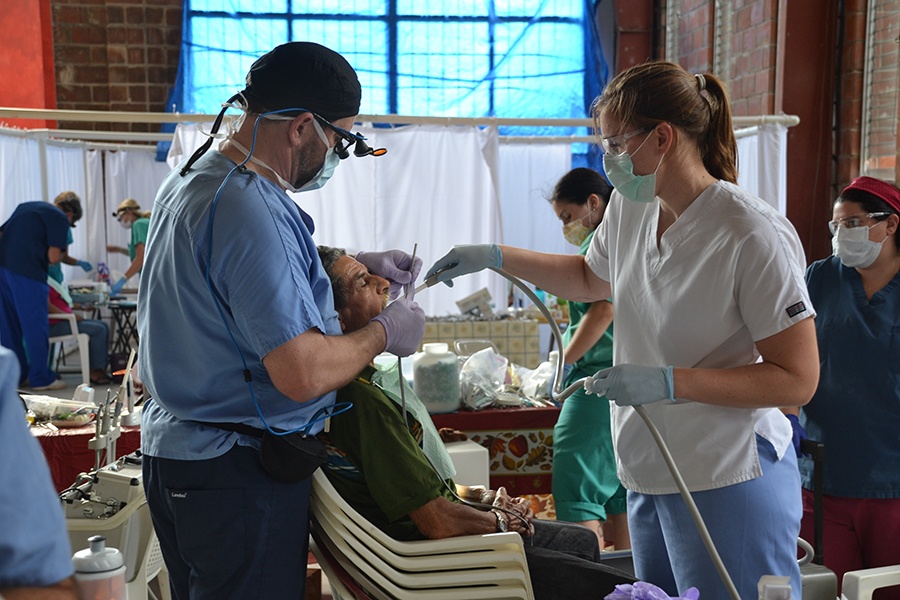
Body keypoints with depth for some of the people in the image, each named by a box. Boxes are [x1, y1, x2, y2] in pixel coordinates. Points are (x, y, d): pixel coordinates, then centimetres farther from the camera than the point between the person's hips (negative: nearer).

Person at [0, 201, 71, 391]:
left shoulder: (25, 207, 22)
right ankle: (41, 378, 10)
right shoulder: (60, 218, -1)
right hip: (27, 272, -7)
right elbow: (53, 257, -9)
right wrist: (62, 252, 12)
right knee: (35, 326, 3)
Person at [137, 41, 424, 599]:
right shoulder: (250, 209, -24)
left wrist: (355, 261, 19)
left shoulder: (191, 179, 9)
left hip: (174, 444, 10)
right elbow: (304, 374, -28)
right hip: (237, 472, -10)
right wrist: (385, 332, -10)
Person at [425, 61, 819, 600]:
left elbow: (798, 379, -18)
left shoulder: (754, 237, -20)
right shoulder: (630, 207, 3)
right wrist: (494, 257, 19)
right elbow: (591, 279, 25)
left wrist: (670, 383, -25)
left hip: (728, 482, -7)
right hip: (650, 476, 7)